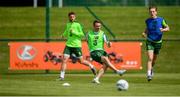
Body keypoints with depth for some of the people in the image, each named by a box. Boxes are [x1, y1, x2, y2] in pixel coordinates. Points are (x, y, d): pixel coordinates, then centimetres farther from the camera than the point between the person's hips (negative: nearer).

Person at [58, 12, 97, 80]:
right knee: (64, 59, -10)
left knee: (81, 61, 7)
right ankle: (62, 76, -7)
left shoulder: (77, 25, -6)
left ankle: (91, 66, 34)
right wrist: (64, 35, 9)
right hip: (69, 45, 4)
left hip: (76, 45, -4)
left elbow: (82, 34, -9)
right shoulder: (68, 24, 11)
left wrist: (74, 32, -20)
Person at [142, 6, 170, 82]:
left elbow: (167, 28, 2)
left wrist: (163, 30, -19)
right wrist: (144, 33, 0)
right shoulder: (147, 21, -1)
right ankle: (149, 74, -23)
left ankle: (151, 69, 45)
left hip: (158, 42, 1)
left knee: (154, 59, 15)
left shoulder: (161, 20, -6)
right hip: (150, 41, -1)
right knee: (150, 58, -18)